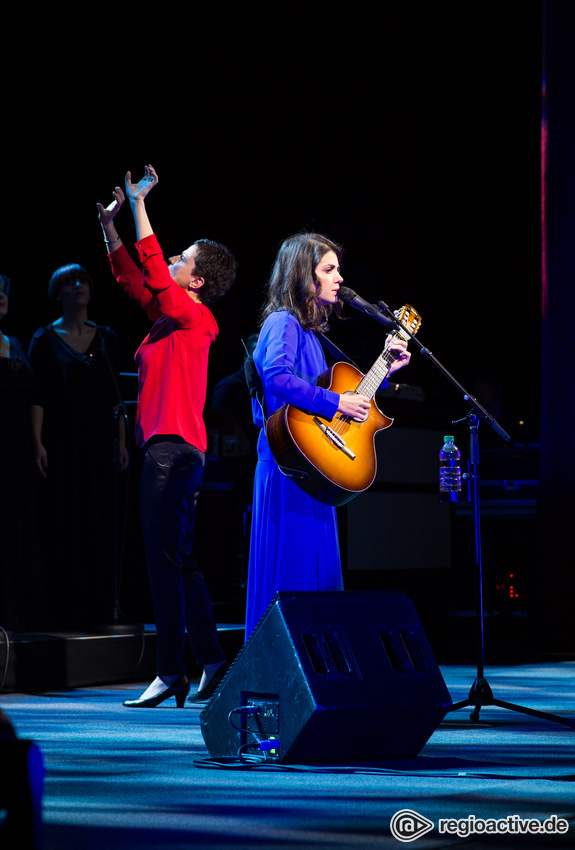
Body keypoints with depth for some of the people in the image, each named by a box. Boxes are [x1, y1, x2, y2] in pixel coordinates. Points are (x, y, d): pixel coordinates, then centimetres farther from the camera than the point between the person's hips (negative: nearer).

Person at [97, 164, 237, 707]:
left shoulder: (195, 317, -8)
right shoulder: (174, 316, 16)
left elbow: (153, 273, -17)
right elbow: (132, 278, 26)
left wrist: (139, 204, -14)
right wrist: (110, 227, 20)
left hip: (174, 448, -10)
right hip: (170, 447, 10)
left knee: (164, 558, -11)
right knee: (179, 560, 13)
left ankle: (171, 672, -12)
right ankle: (211, 662, 17)